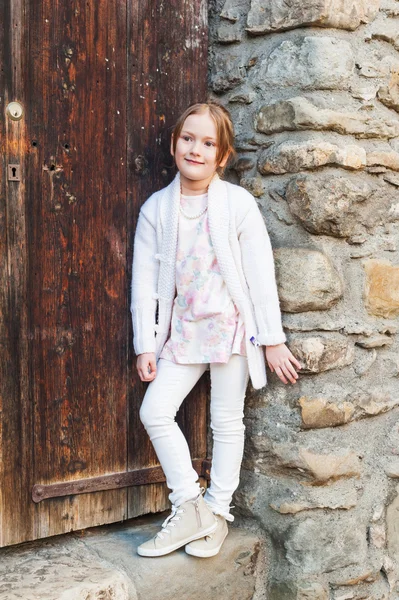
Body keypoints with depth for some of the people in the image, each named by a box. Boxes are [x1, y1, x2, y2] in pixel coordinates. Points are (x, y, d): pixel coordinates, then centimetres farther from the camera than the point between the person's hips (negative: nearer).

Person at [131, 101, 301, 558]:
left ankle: (217, 512, 23)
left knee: (226, 421, 7)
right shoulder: (156, 208, 1)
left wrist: (272, 339, -7)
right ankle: (190, 509, 8)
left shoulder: (238, 203, -7)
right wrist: (146, 345, -1)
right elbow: (145, 280, 1)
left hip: (231, 325, -3)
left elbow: (261, 273, -6)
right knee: (154, 411, -5)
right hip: (183, 328, 3)